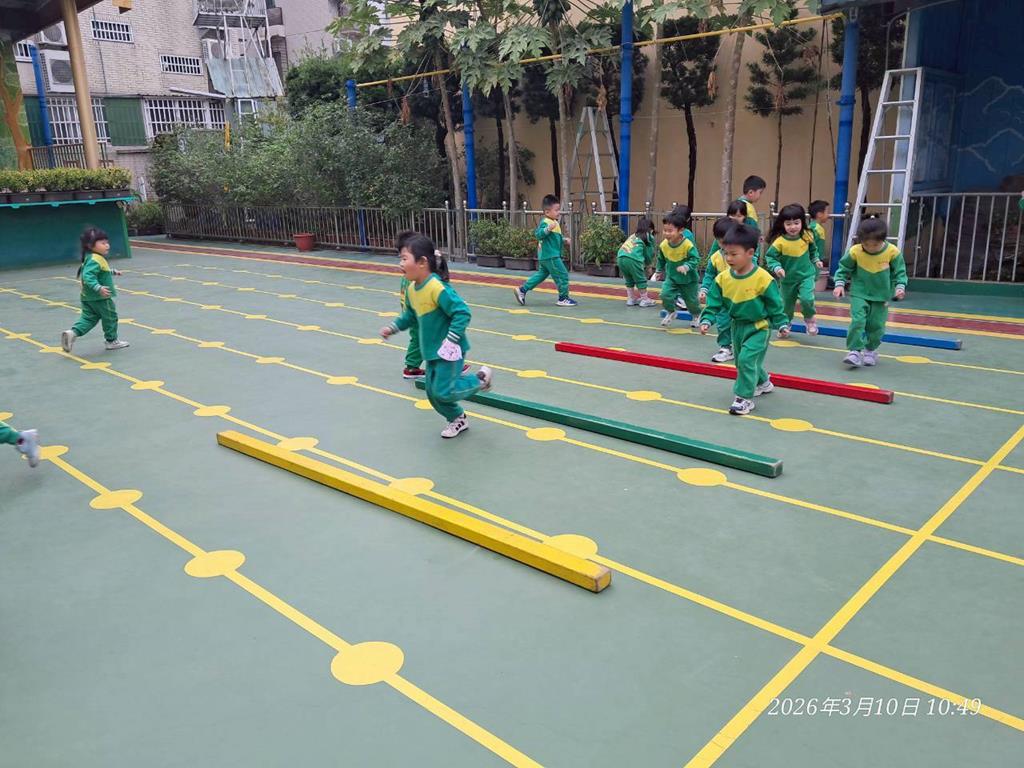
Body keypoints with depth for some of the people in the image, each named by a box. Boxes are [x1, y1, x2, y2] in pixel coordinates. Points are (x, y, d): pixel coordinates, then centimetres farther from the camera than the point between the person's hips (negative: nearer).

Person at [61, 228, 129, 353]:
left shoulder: (91, 258, 11)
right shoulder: (95, 260, -22)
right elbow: (88, 276, -34)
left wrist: (112, 272, 39)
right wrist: (99, 288, -43)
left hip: (88, 298, 9)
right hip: (101, 298, -9)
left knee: (88, 318, 12)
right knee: (110, 318, 8)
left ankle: (72, 332, -6)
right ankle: (112, 341, 21)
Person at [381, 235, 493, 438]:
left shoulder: (437, 288, -26)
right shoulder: (411, 289, 1)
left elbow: (462, 313, -26)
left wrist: (451, 341, -28)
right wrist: (393, 328, 10)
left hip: (449, 351, -8)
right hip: (432, 351, 8)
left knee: (443, 392, -8)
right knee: (433, 392, 13)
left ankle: (480, 378, 14)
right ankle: (457, 419, 36)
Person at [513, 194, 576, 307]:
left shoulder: (553, 222, 15)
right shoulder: (546, 222, -17)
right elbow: (538, 234, -31)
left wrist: (563, 240, 24)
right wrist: (548, 229, -44)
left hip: (545, 256, 11)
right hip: (550, 256, -11)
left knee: (541, 274, 19)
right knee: (562, 275, -4)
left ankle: (522, 290, 21)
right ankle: (563, 298, 5)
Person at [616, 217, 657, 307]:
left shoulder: (633, 236, 29)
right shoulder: (649, 237, 14)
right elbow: (650, 253, 12)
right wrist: (647, 264, 32)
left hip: (620, 257, 6)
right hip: (633, 258, -6)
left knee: (629, 280, 23)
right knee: (641, 279, 11)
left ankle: (630, 299, 29)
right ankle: (644, 300, 18)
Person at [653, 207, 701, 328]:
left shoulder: (688, 245, -28)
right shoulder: (664, 245, -13)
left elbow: (695, 259, -23)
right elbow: (661, 260, 7)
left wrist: (686, 267, -39)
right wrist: (660, 271, 19)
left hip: (688, 279, -3)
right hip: (671, 278, 3)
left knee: (691, 300, 11)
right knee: (665, 294, -16)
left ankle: (696, 316, 43)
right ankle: (670, 313, 14)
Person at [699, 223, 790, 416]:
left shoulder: (763, 278, -22)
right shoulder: (723, 278, -9)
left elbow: (775, 305, -12)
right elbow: (714, 303, -2)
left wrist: (782, 325, -10)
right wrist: (707, 320, -14)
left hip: (759, 327, -6)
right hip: (737, 326, 6)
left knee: (746, 358, -17)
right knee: (742, 361, 19)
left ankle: (744, 398, -5)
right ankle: (763, 383, 46)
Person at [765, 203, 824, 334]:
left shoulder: (807, 236, -9)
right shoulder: (779, 241, -21)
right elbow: (770, 256, -15)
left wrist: (816, 260, 6)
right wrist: (776, 268, -30)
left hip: (806, 275, 1)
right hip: (788, 279, -1)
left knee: (807, 299, -20)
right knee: (787, 303, 15)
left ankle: (809, 318, 11)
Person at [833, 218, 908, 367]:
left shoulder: (892, 252, -12)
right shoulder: (855, 251, -15)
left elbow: (900, 272, 0)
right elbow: (843, 269, 0)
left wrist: (900, 287, -13)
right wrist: (840, 284, -10)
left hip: (881, 296, 1)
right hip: (859, 294, -1)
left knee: (876, 325, 6)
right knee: (857, 321, -17)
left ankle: (871, 350, 29)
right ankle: (855, 351, -9)